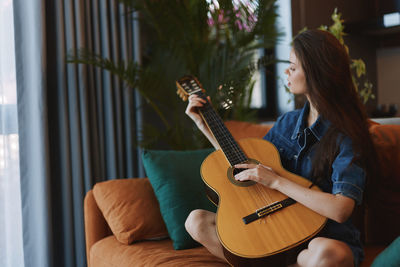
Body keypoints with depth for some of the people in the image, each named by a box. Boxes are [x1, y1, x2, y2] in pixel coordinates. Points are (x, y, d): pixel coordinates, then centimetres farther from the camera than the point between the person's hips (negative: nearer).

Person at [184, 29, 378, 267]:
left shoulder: (347, 136, -13)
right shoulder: (288, 122, 8)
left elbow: (340, 209, -26)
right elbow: (242, 166, 19)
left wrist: (276, 181, -22)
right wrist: (205, 125, 16)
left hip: (325, 236, -6)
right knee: (197, 221, -8)